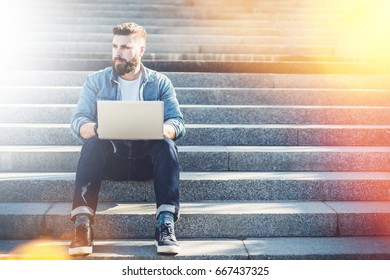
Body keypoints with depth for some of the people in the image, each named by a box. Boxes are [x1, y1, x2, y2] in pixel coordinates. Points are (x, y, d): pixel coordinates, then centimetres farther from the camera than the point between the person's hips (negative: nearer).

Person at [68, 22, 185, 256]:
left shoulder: (160, 82, 8)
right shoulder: (96, 81, 9)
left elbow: (178, 123, -3)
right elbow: (78, 120, -3)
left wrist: (163, 130, -29)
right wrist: (91, 129, -29)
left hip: (147, 158, 0)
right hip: (110, 158, 0)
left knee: (166, 145, -31)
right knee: (92, 144, -31)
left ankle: (166, 224, -38)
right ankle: (82, 224, -39)